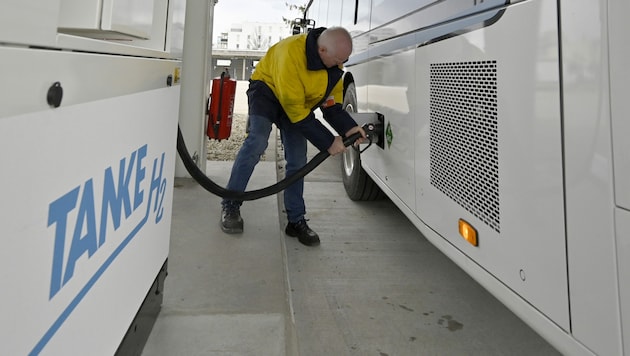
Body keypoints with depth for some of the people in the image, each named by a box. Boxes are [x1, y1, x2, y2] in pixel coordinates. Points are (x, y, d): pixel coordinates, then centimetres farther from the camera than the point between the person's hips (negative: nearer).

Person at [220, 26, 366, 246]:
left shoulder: (334, 59, -14)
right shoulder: (291, 53, -36)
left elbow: (332, 100, -2)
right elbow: (295, 109, -32)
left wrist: (347, 127, -19)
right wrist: (327, 142, -29)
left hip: (299, 101, 6)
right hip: (268, 88, -5)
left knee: (297, 162, -2)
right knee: (257, 141, -28)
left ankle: (296, 221, 8)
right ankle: (230, 206, -12)